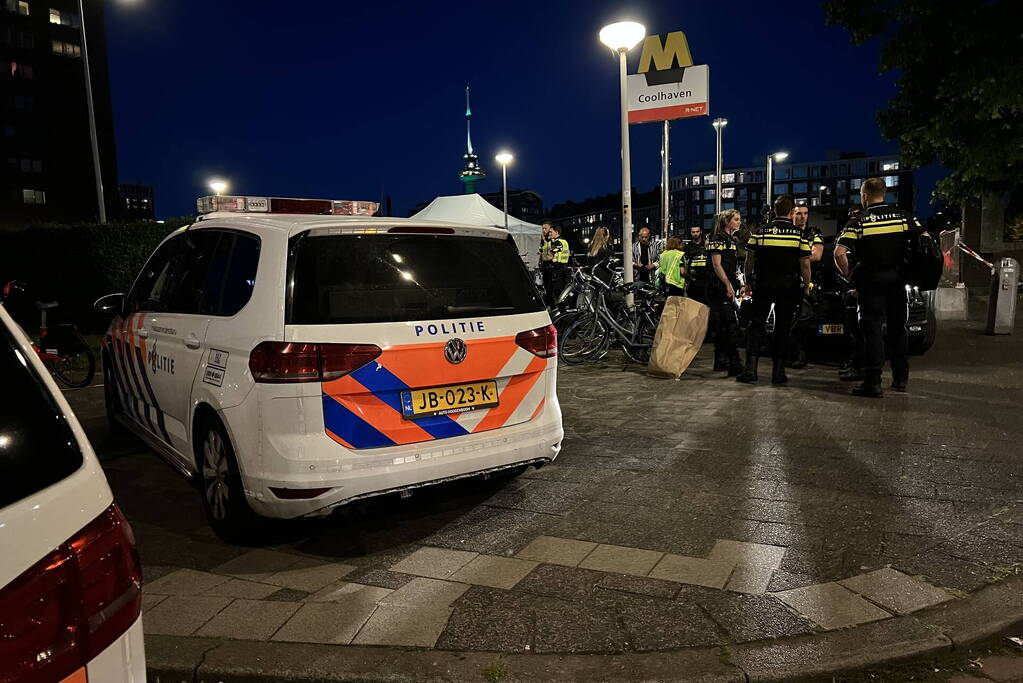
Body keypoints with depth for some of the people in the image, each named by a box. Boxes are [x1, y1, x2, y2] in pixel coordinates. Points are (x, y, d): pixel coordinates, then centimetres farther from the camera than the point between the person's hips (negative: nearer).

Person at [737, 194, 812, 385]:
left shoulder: (759, 232, 1)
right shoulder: (799, 234, -2)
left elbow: (749, 260, 3)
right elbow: (805, 264, -4)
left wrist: (748, 282, 14)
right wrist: (806, 286, 8)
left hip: (762, 284, 1)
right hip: (788, 287, -1)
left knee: (757, 325, 5)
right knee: (783, 327, 6)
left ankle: (751, 369, -4)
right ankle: (778, 372, 8)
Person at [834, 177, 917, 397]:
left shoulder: (859, 222, -6)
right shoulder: (903, 216, 4)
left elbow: (839, 253, -17)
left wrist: (848, 274, -3)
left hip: (871, 280, -4)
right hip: (897, 279, 4)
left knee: (872, 331, -2)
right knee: (898, 328, 15)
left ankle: (873, 383, -4)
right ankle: (900, 379, 23)